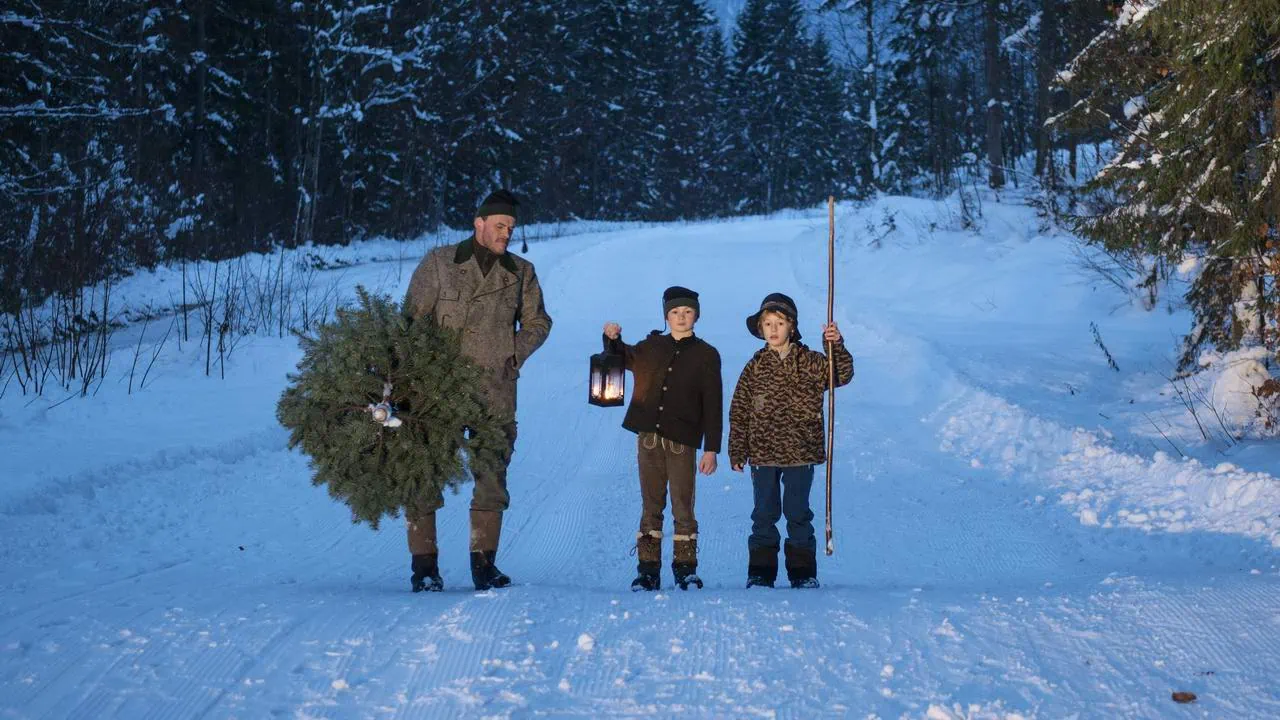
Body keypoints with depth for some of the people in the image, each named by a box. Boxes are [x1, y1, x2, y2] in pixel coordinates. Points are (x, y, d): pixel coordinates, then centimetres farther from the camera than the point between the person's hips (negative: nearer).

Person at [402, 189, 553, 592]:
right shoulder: (439, 263, 3)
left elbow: (537, 323, 20)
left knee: (492, 477, 2)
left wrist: (514, 354, 5)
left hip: (495, 391, 2)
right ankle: (424, 565, 3)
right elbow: (412, 319, 3)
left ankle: (484, 564, 10)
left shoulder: (521, 273, 11)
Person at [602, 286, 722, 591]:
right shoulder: (651, 347, 11)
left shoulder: (706, 355, 2)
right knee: (650, 507, 6)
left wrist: (711, 449, -6)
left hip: (681, 442, -3)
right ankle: (648, 570, 9)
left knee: (682, 508, -2)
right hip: (648, 438, 3)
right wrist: (613, 339, 10)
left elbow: (713, 406, 0)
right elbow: (623, 358, 32)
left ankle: (685, 568, 7)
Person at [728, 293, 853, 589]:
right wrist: (737, 451, 0)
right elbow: (739, 412, 4)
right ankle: (761, 571, 13)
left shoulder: (810, 362, 2)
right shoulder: (755, 367, 3)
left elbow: (841, 375, -6)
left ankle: (802, 571, 14)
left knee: (798, 514, 6)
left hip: (800, 453, -1)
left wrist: (836, 346, -21)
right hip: (762, 454, 1)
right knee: (764, 515, 6)